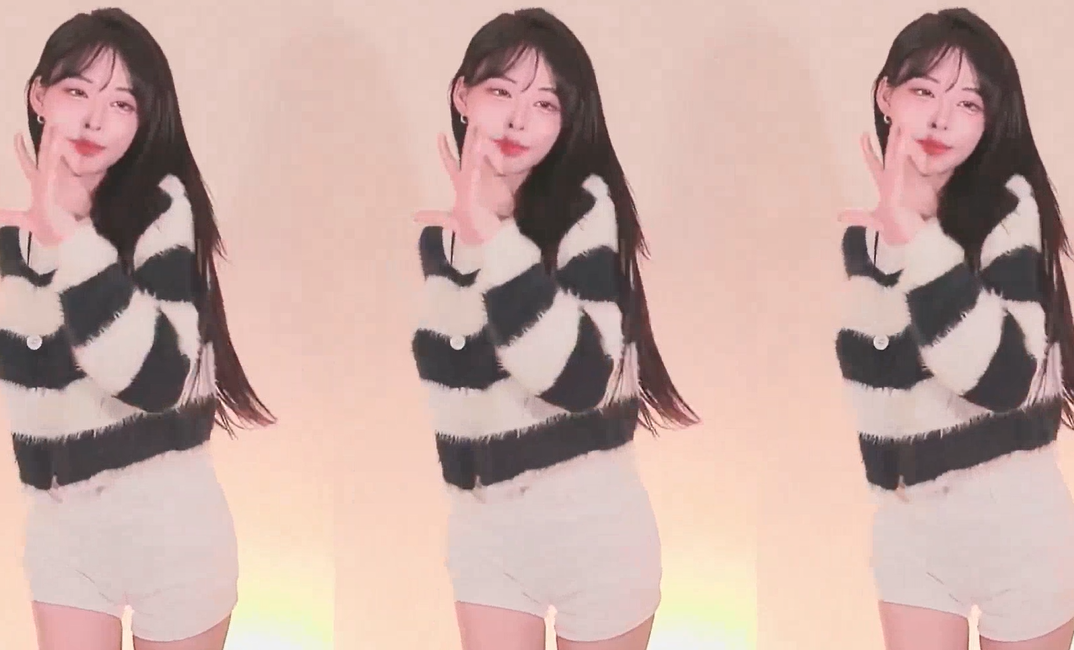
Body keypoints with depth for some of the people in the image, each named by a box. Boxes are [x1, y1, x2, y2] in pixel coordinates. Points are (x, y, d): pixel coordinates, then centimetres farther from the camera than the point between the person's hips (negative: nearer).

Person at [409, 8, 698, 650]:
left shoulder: (585, 207, -13)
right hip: (481, 523, 5)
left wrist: (491, 238, -29)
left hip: (591, 518, -4)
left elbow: (579, 378, -26)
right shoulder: (435, 226, 3)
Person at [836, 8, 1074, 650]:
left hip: (1013, 517, -5)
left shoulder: (1009, 208, -13)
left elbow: (1003, 378, -27)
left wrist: (913, 238, -29)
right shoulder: (865, 232, 5)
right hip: (906, 522, 5)